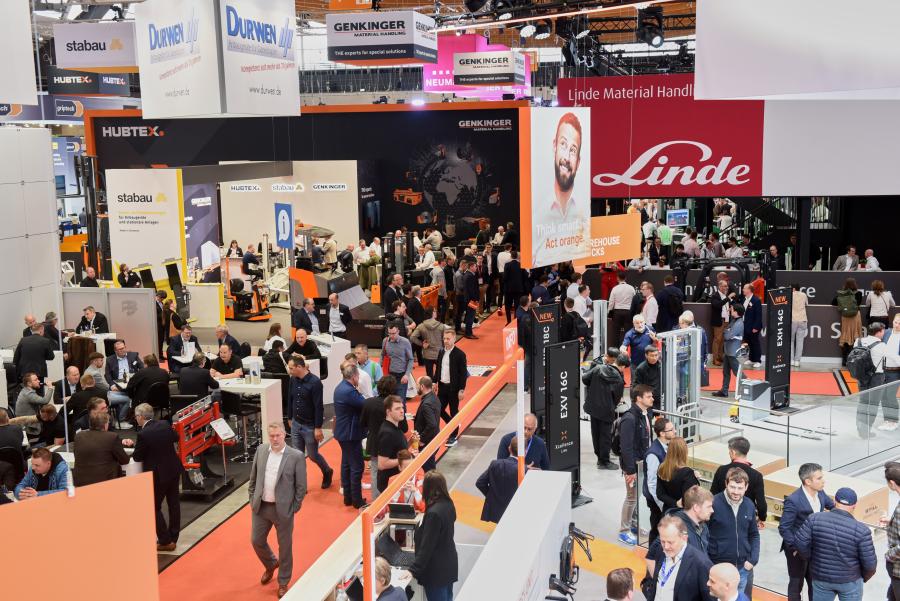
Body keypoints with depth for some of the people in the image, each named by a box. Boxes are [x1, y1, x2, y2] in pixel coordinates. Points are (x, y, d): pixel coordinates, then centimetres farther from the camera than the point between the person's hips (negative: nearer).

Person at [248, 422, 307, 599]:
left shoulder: (296, 456, -14)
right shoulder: (261, 450, -1)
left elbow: (301, 487, -9)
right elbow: (253, 478, 10)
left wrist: (293, 509, -8)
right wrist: (252, 499, 7)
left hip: (283, 509, -4)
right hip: (260, 507, 4)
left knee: (285, 547, 9)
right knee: (256, 541, 14)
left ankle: (283, 582, 28)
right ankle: (271, 564, 45)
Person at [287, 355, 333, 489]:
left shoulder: (314, 382, -21)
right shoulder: (293, 380, -3)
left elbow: (319, 407, -18)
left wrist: (318, 428, -18)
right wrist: (290, 418, 17)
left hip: (310, 426, -5)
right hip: (296, 424, 5)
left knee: (313, 455, 9)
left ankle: (327, 472, 36)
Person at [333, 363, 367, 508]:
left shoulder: (340, 388, 7)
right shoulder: (349, 391, -25)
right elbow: (366, 405, -22)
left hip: (343, 431, 10)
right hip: (350, 433, -10)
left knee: (346, 463, 17)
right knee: (356, 467, 0)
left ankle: (348, 497, 26)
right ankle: (357, 500, 8)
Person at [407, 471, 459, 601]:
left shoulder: (434, 513, -27)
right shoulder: (448, 504, -1)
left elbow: (427, 546, -25)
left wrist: (413, 570, -21)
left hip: (437, 570, -8)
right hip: (449, 564, 8)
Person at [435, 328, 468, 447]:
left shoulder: (460, 354, -13)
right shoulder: (441, 351, 4)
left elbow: (463, 373, -12)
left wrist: (461, 390, -15)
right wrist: (435, 382, 10)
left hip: (454, 388, -6)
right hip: (442, 386, 6)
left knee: (453, 412, 4)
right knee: (439, 409, 8)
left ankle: (453, 436, 16)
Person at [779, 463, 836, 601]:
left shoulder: (820, 493, -8)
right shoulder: (793, 500, -27)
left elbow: (832, 506, 14)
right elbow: (783, 528, -22)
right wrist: (795, 548, -21)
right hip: (797, 550, -6)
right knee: (796, 584, 12)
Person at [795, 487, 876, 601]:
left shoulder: (815, 519, -15)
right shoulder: (861, 530, -19)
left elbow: (800, 543, -14)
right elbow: (870, 563, -15)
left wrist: (811, 559, 5)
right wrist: (864, 577, 6)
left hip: (821, 577, 2)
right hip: (850, 581, -2)